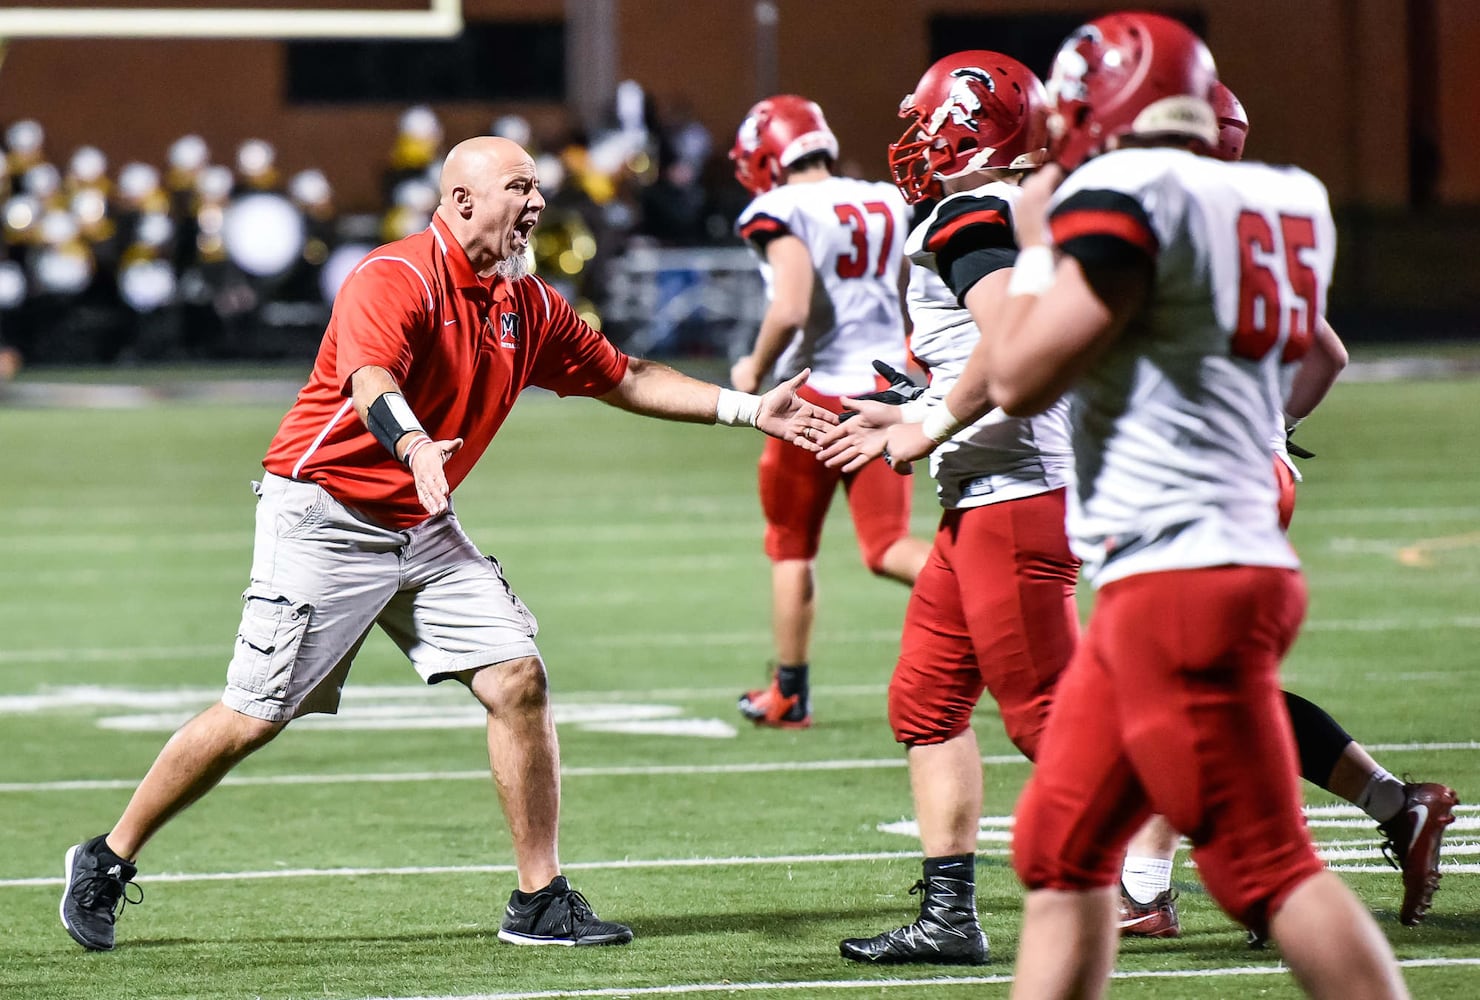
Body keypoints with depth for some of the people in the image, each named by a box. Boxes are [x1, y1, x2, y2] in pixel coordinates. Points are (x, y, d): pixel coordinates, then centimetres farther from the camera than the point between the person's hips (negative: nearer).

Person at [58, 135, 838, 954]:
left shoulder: (528, 304, 6)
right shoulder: (396, 279, -19)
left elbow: (623, 378, 15)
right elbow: (371, 379, -37)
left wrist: (747, 409, 10)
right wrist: (415, 447, -57)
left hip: (424, 530, 7)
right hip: (323, 515, -7)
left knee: (518, 680, -7)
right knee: (256, 717, -5)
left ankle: (539, 901, 0)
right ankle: (107, 863, 13)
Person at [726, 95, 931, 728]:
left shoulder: (782, 212, -11)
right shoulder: (887, 203, 8)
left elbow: (790, 308, -23)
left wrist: (755, 370, -7)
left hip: (819, 391, -5)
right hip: (887, 387, 5)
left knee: (791, 548, 12)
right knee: (887, 546, 4)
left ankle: (790, 694, 19)